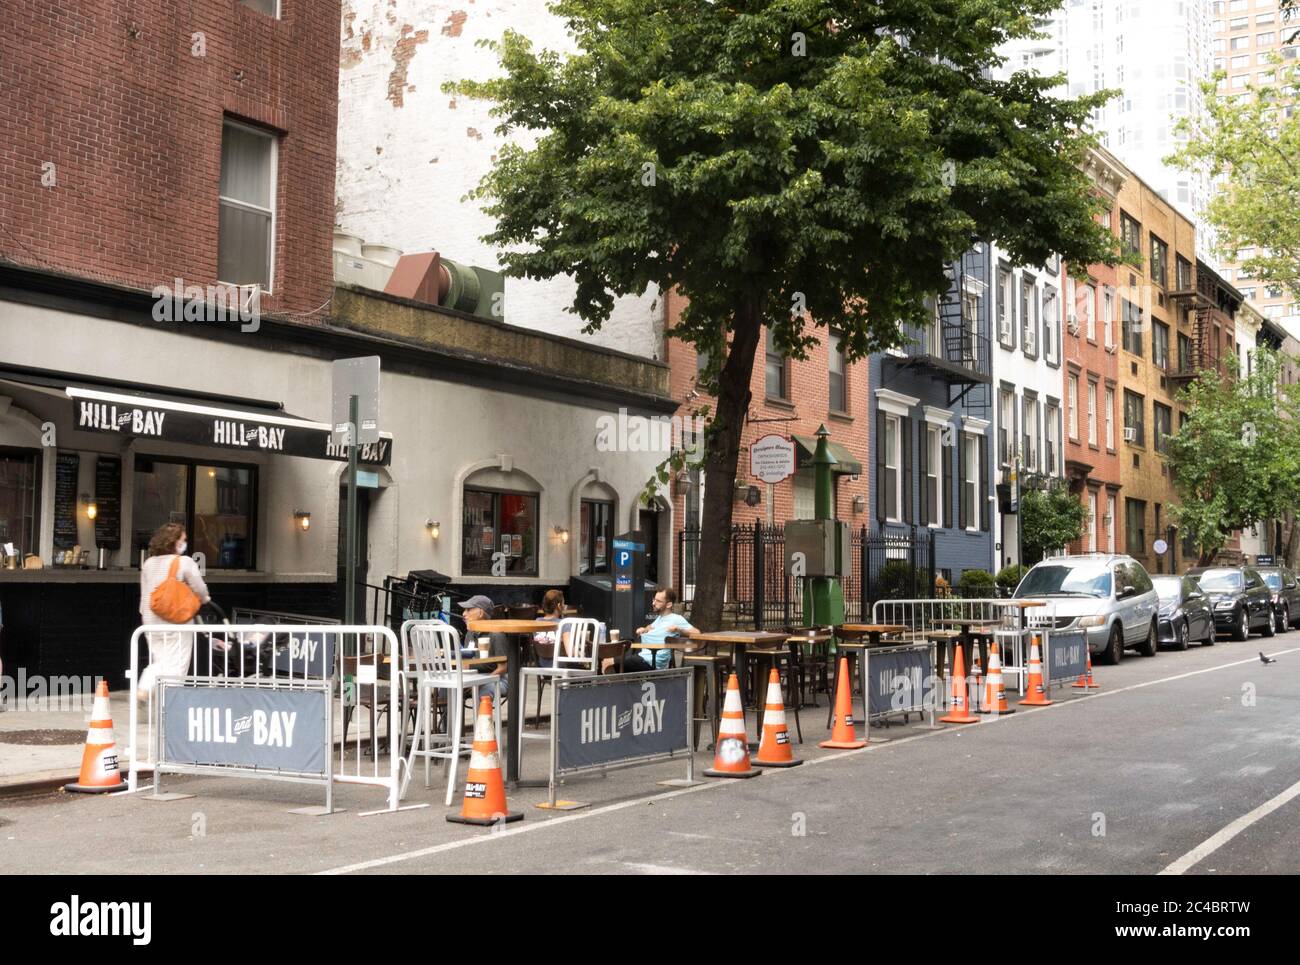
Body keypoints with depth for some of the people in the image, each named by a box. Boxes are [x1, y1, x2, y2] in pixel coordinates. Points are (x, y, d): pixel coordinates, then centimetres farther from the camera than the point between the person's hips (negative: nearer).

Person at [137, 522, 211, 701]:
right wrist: (204, 599, 13)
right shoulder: (185, 562, -11)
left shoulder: (148, 563, 7)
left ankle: (143, 689, 0)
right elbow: (200, 589, -9)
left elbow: (145, 594, 11)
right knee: (176, 666, 3)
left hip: (151, 622, 6)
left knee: (159, 662, 18)